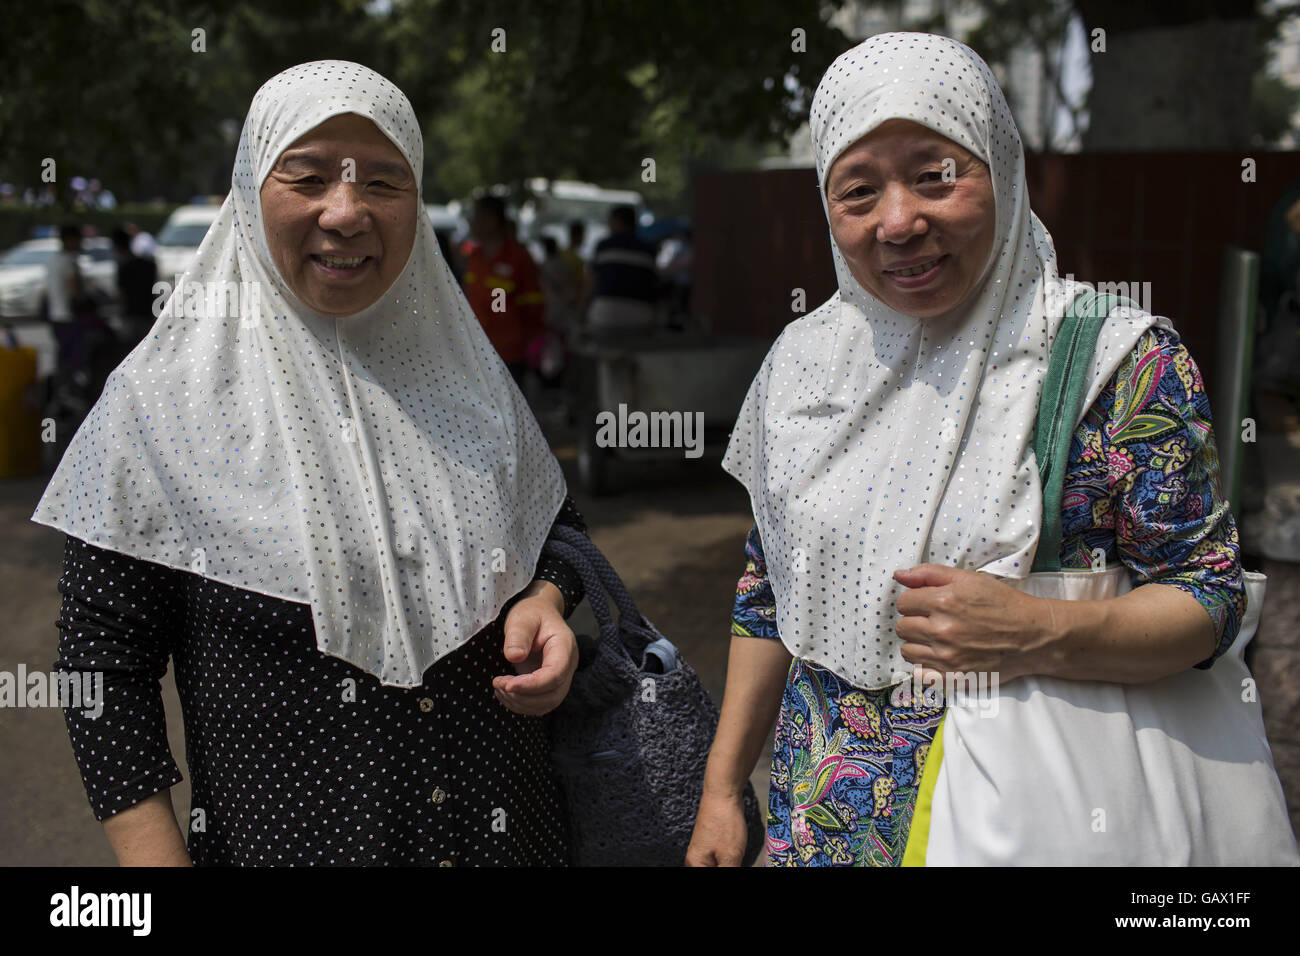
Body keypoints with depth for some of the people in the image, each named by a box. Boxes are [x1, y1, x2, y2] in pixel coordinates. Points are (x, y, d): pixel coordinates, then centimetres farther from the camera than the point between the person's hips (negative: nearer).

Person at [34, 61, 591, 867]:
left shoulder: (467, 373, 1)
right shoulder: (160, 402, -10)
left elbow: (556, 524, 15)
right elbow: (105, 664, -9)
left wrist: (547, 604, -7)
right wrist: (157, 856, -14)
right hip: (280, 838, -3)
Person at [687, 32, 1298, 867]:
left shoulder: (1124, 361, -13)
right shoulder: (807, 363, -1)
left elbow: (1212, 599, -10)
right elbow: (771, 589, 7)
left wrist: (1042, 634, -29)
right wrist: (722, 789, 8)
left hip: (1036, 815, -3)